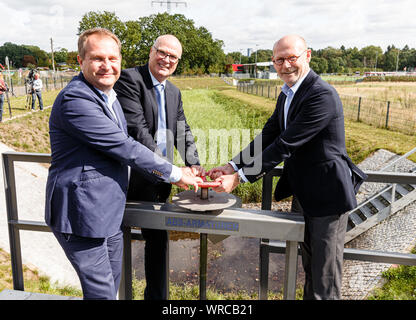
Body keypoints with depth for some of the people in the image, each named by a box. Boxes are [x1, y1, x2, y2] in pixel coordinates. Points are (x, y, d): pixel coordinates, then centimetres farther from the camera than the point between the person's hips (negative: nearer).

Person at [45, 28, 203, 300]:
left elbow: (121, 148, 17)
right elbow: (124, 147, -22)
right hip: (82, 215, -9)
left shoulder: (110, 97, 12)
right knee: (101, 292, 4)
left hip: (110, 212, 9)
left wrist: (169, 175, 10)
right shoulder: (75, 100, -20)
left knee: (111, 286, 22)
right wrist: (174, 173, -12)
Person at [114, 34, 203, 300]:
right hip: (134, 177, -6)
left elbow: (183, 130, 16)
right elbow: (136, 128, -21)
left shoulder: (174, 92, 13)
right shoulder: (130, 79, -11)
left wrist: (193, 163, -2)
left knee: (159, 237, 15)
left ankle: (157, 295, 33)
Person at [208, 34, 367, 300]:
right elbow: (267, 137, 5)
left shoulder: (323, 95, -22)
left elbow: (286, 144, -27)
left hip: (327, 195, -9)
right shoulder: (287, 96, 8)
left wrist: (239, 177, -26)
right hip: (302, 194, 9)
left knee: (325, 282, 6)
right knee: (309, 268, 25)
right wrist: (232, 167, -7)